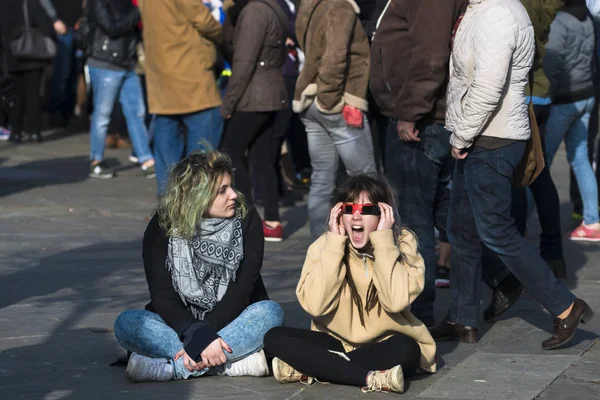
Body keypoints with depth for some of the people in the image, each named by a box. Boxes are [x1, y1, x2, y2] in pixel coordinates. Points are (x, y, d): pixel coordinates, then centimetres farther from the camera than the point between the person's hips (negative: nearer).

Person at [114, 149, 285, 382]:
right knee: (126, 323, -27)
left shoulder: (246, 220, -7)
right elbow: (162, 295, -15)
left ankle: (174, 367, -35)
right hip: (181, 324, 0)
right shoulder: (162, 228, -8)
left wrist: (204, 336, -28)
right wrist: (196, 334, -34)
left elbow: (242, 288, -15)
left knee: (270, 311, -31)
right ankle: (235, 362, -37)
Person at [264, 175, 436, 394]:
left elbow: (396, 301, -28)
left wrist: (383, 240, -24)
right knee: (275, 338, -20)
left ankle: (309, 369, -25)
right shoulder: (324, 245, -6)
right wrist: (334, 243, -21)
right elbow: (315, 305, -22)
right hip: (338, 341, 2)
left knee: (405, 349, -35)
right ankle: (371, 378, -30)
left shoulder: (403, 243, -10)